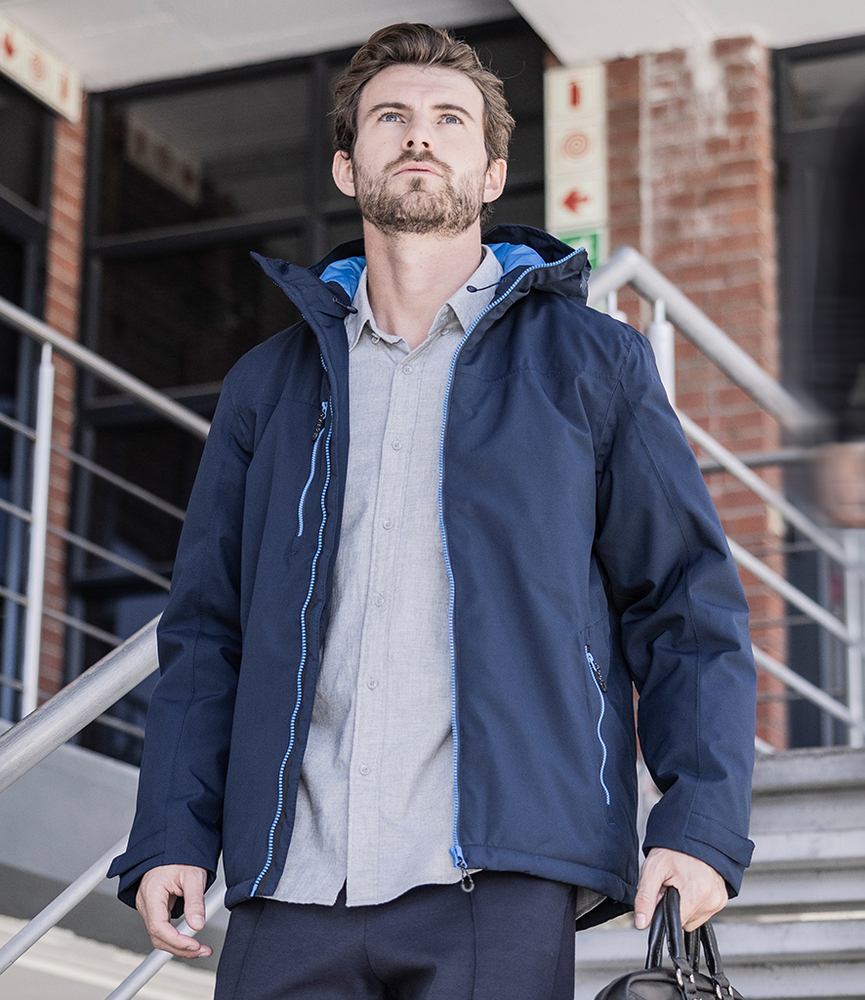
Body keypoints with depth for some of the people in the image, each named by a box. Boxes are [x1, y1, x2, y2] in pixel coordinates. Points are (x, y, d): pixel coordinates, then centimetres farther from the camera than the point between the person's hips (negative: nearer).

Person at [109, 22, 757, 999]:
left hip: (500, 886, -2)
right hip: (291, 892, 2)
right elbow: (205, 626, 17)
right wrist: (170, 834, 4)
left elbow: (687, 606, 8)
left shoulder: (589, 360, 12)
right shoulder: (270, 383, 19)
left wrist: (702, 823, -6)